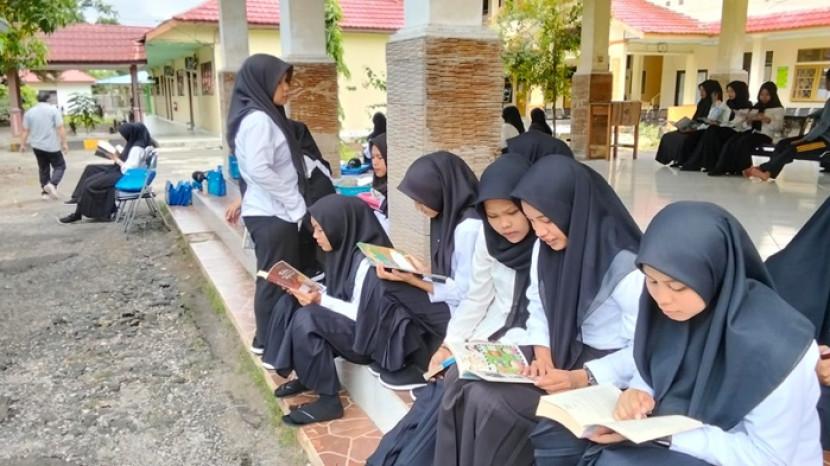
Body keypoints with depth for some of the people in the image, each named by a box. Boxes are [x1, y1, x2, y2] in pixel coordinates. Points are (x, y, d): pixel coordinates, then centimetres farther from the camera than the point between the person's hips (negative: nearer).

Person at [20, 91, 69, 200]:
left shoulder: (29, 112, 6)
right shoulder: (53, 110, -6)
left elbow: (25, 131, 5)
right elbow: (60, 128, -11)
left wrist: (22, 144, 12)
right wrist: (64, 143, -7)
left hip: (37, 146, 5)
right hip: (51, 146, -5)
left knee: (43, 168, 13)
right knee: (60, 166, 6)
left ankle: (45, 191, 13)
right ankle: (52, 184, -16)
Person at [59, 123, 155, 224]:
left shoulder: (137, 149, -26)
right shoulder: (135, 142, 3)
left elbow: (128, 170, -28)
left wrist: (117, 159, -15)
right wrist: (118, 156, 0)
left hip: (124, 176, -11)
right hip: (120, 169, 11)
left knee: (89, 184, -10)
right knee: (90, 169, 15)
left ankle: (78, 214, 4)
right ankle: (79, 197, 17)